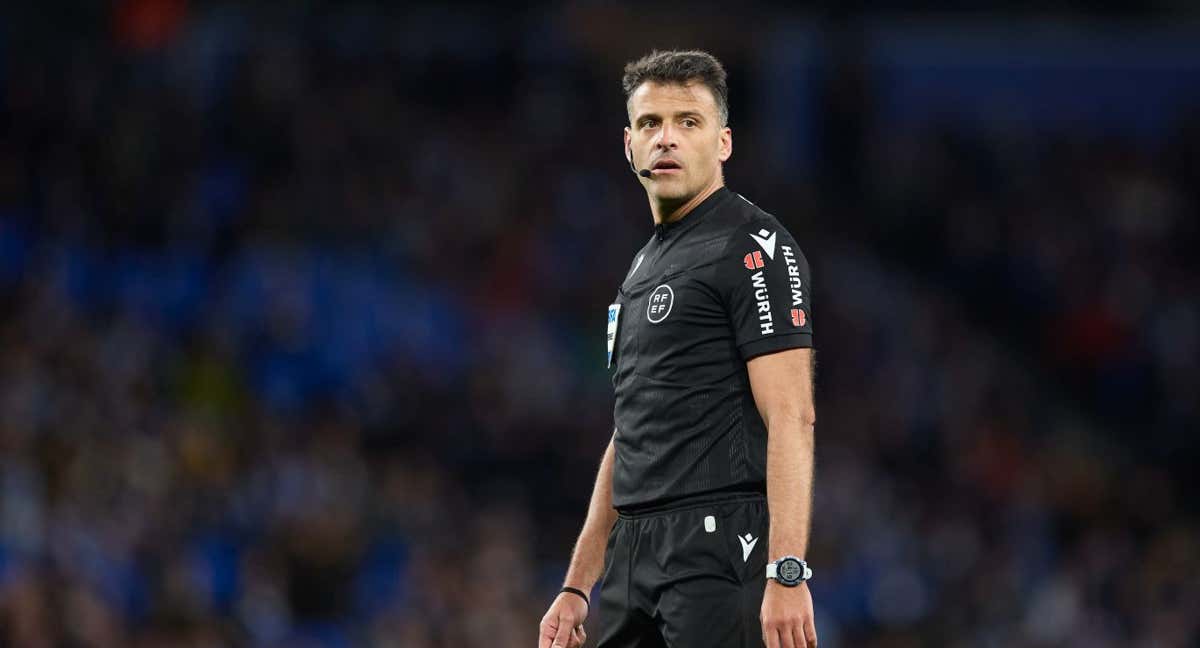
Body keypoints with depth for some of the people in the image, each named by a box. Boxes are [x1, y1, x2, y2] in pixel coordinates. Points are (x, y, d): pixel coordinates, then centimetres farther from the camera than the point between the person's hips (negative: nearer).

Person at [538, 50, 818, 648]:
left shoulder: (754, 248, -6)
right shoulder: (644, 267, 22)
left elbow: (792, 418, -14)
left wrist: (787, 575, -23)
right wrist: (577, 587, 21)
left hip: (719, 551, -9)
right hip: (635, 555, 9)